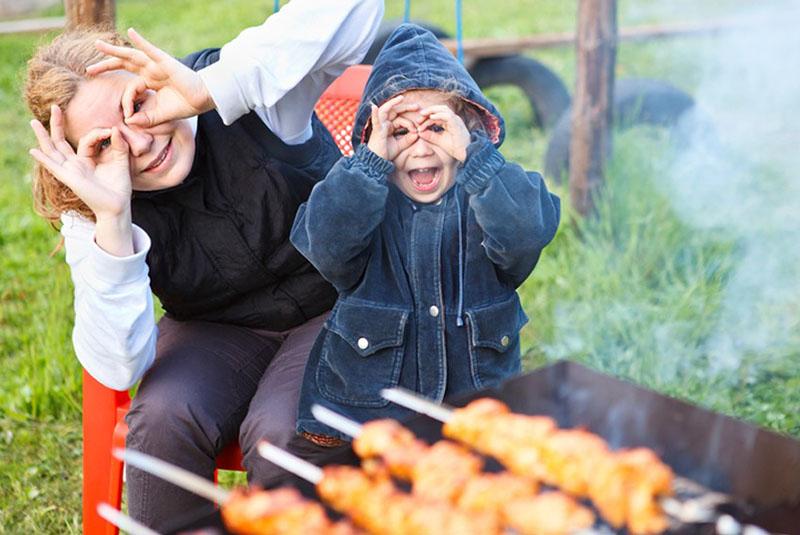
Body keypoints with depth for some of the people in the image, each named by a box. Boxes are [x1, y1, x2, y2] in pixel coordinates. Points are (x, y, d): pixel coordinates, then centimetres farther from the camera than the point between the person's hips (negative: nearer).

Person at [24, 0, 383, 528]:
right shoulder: (92, 215, -15)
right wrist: (112, 221, -37)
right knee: (164, 418, -28)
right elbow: (118, 369, -25)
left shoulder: (249, 91, -23)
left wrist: (211, 87, -44)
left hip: (335, 308, -2)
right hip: (217, 328, 2)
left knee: (279, 431, -30)